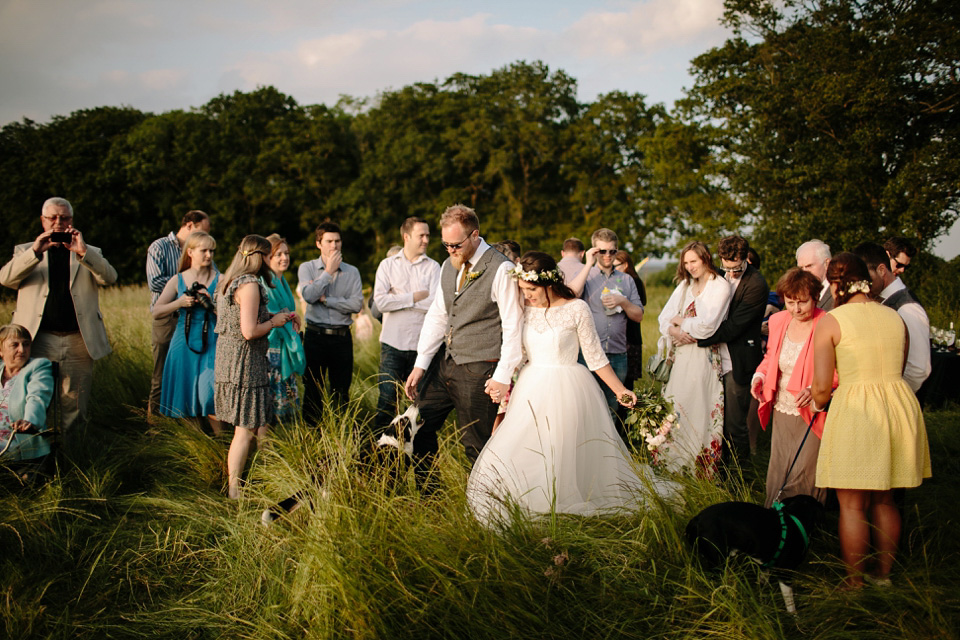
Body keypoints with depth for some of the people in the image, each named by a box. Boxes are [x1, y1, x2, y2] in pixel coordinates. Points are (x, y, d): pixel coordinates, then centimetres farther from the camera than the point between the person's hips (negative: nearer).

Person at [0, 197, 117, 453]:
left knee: (74, 409, 5)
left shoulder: (89, 254, 16)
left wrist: (83, 252, -18)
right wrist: (35, 252, -17)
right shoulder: (26, 251, 14)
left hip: (78, 342, 1)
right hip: (38, 340, 0)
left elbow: (109, 277, -3)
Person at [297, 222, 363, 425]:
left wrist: (325, 299, -11)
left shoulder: (351, 272, 7)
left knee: (341, 394, 6)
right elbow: (308, 295, -15)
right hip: (315, 336, -1)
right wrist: (329, 271, -8)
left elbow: (357, 304, -7)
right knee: (312, 391, 3)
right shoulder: (307, 268, 5)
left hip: (342, 337, 1)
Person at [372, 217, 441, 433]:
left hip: (421, 345, 0)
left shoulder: (433, 267, 5)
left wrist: (398, 299, -6)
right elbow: (380, 301, -6)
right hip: (393, 343, 0)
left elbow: (436, 304, -10)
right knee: (386, 401, -2)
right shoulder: (387, 265, 7)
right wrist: (416, 297, -7)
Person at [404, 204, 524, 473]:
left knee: (475, 444, -1)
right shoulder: (449, 265, 10)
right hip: (446, 362, 8)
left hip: (478, 370, -7)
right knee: (419, 428, 12)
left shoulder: (501, 270, -13)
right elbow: (437, 315, 14)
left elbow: (514, 327, -13)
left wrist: (503, 376, -15)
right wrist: (420, 364, 9)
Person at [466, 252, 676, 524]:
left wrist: (620, 390, 2)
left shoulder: (576, 309, -6)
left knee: (564, 457, -6)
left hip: (567, 390, -4)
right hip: (531, 389, 4)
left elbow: (595, 356, 1)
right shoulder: (524, 309, 4)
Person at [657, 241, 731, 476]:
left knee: (697, 409, -4)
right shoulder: (684, 285, 15)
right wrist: (675, 331, -11)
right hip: (681, 356, 6)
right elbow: (664, 318, 10)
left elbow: (707, 325, -15)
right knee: (675, 409, 4)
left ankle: (698, 468, 4)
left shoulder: (720, 287, -4)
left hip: (704, 357, -6)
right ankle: (672, 463, 11)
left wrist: (679, 321, -3)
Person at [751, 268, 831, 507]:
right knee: (777, 477, 12)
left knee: (803, 481, -6)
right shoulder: (778, 320, 7)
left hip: (812, 415, -6)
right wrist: (760, 375, 4)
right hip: (781, 413, 6)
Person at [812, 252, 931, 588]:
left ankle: (856, 585, 10)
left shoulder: (830, 321, -7)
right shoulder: (895, 318, 9)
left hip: (854, 409, -6)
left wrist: (818, 404, 10)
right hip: (900, 405, 6)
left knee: (852, 505, 4)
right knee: (884, 500, 18)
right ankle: (884, 576, 27)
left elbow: (822, 386, -10)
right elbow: (896, 370, 16)